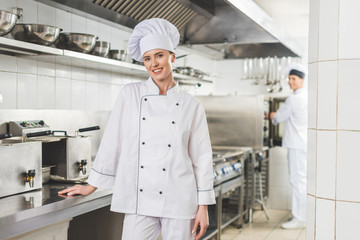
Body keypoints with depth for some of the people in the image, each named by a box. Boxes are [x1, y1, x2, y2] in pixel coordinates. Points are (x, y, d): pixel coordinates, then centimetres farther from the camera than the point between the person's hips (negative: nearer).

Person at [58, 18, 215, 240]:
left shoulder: (191, 106, 2)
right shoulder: (130, 95, 2)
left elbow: (201, 157, 3)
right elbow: (112, 141, 5)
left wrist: (203, 207, 1)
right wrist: (91, 186, 9)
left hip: (179, 202, 0)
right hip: (139, 201, 0)